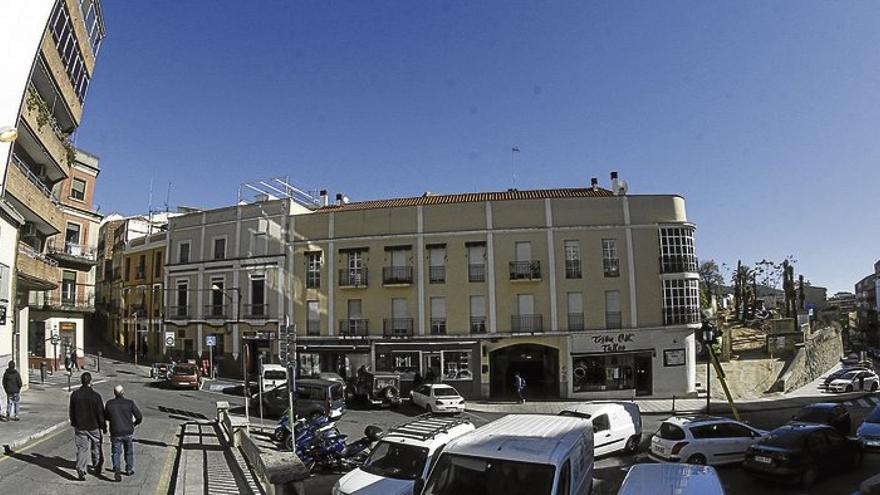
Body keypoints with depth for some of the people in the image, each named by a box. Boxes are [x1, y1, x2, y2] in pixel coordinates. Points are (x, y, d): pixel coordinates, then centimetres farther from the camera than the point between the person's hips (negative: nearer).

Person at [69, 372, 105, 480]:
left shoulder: (74, 395, -6)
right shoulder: (95, 396, -18)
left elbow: (72, 412, 6)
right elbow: (100, 413, -12)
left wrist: (74, 424, 20)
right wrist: (104, 426, 0)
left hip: (80, 427, 2)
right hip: (94, 427, -2)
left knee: (81, 448, 6)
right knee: (96, 448, 16)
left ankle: (81, 471, -4)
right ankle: (97, 468, 29)